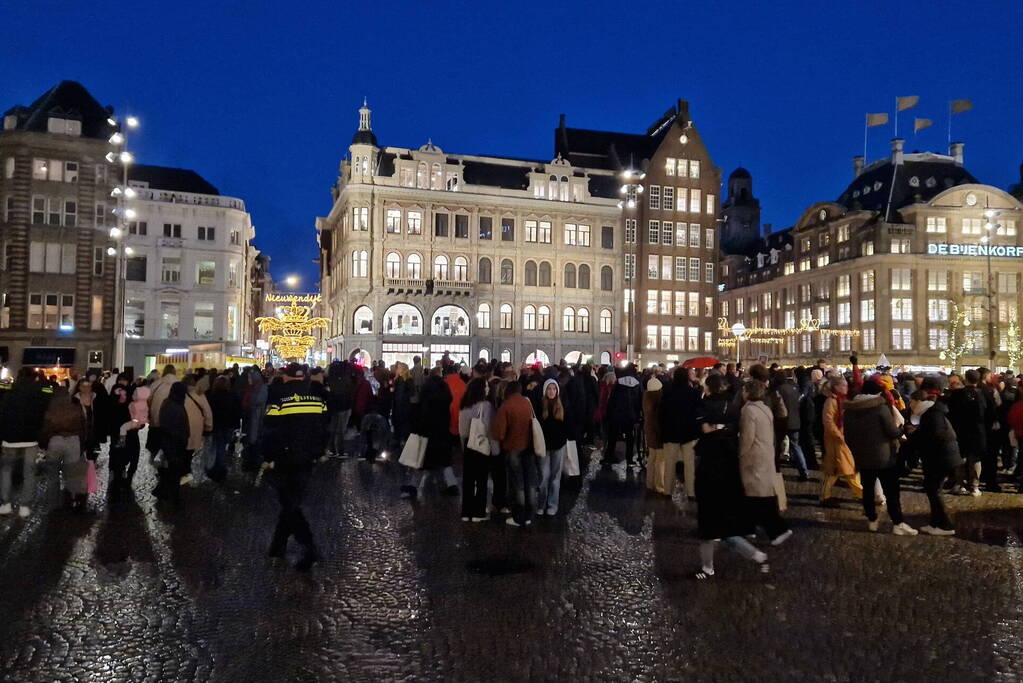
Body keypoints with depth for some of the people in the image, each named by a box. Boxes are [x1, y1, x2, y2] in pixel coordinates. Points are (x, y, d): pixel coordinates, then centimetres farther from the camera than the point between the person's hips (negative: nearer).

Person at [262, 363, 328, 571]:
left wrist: (269, 458, -2)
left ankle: (309, 549, -11)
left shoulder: (279, 398, -13)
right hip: (306, 460, 5)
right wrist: (316, 454, 16)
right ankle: (279, 544, 30)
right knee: (292, 501, 18)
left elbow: (270, 432, -14)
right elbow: (324, 430, 7)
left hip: (284, 461, -5)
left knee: (290, 505, 0)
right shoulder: (318, 399, 3)